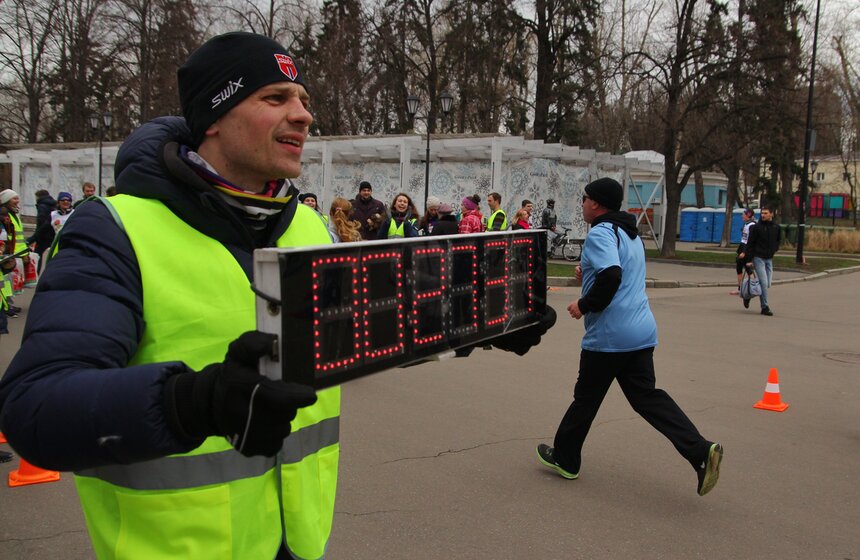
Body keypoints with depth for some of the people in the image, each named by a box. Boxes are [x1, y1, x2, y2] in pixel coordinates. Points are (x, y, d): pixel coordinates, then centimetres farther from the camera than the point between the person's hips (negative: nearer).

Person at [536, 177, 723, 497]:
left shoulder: (600, 233, -13)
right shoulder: (631, 234, 18)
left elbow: (611, 276, -29)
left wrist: (584, 305, -17)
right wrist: (589, 275, 18)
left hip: (608, 336, -8)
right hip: (641, 332, 8)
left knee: (585, 398, 7)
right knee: (647, 396, 9)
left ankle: (565, 459, 24)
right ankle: (700, 451, -5)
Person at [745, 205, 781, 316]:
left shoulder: (776, 228, 6)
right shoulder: (756, 227, -6)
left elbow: (779, 240, 23)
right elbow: (750, 244, -5)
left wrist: (774, 249, 5)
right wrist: (749, 260, -9)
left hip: (769, 259, 5)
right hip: (758, 258, -5)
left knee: (768, 283, 6)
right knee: (763, 283, -11)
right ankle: (765, 307, -5)